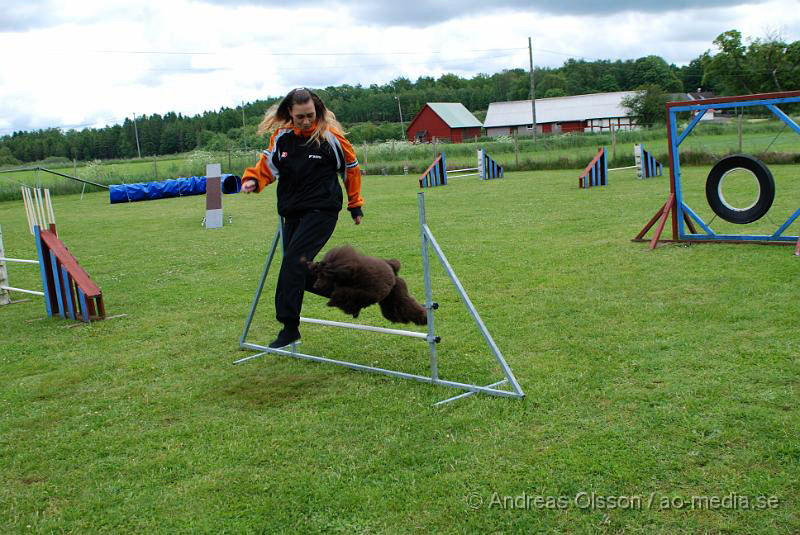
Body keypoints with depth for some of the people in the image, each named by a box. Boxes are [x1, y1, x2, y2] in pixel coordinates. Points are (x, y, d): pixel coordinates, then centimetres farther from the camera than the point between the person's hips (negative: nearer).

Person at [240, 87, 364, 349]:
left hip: (322, 210, -6)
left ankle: (289, 327, -16)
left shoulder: (330, 135, -5)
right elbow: (267, 165, 13)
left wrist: (355, 205, 13)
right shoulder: (281, 136, 4)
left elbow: (350, 168, 7)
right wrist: (252, 180, -10)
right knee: (301, 269, 8)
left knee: (294, 260, -19)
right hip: (292, 212, 6)